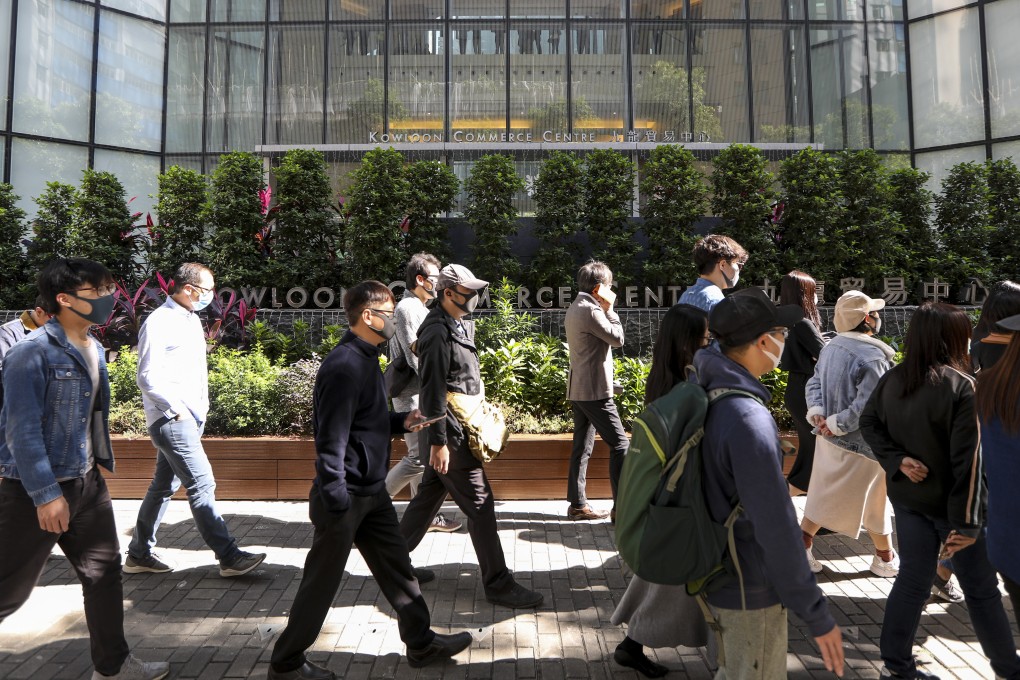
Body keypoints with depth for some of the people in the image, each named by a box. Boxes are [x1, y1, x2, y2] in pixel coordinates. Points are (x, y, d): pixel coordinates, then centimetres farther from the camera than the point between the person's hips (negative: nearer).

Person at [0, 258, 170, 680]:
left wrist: (97, 465, 17)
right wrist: (46, 494, -22)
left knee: (104, 572, 14)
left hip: (86, 483, 8)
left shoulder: (94, 349, 7)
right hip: (35, 490, -8)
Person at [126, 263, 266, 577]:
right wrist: (177, 408, -15)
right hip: (172, 419, -9)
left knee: (164, 485, 15)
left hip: (191, 417, 9)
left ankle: (138, 554, 28)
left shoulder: (192, 319, 14)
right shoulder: (158, 323, -13)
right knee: (202, 483, -9)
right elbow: (147, 378, -16)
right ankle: (229, 557, -4)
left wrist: (202, 406, 14)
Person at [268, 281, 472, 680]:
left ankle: (421, 643, 33)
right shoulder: (345, 366, -23)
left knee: (396, 567, 17)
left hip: (372, 491, 9)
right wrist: (335, 501, -23)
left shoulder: (366, 358, 9)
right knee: (322, 581, 8)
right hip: (346, 496, -9)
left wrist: (401, 422, 2)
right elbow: (331, 438, -25)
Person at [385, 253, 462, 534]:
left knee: (424, 454, 13)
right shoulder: (407, 308, -14)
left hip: (423, 393, 10)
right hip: (412, 394, -10)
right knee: (418, 457, -8)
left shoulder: (420, 308, 16)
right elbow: (415, 356, -21)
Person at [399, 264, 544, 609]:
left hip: (461, 424, 10)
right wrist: (438, 442, -21)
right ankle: (498, 584, 8)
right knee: (480, 503, -3)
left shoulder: (462, 324, 11)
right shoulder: (438, 333, -18)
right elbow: (433, 391, -21)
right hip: (450, 431, -10)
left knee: (429, 495, 19)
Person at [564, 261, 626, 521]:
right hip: (595, 390, -10)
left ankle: (577, 504, 15)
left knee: (583, 446, 11)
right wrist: (610, 309, -3)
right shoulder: (591, 310, -16)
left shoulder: (574, 308, 15)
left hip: (578, 389, 10)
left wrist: (603, 309, 13)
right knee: (619, 443, -5)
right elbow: (617, 338, -10)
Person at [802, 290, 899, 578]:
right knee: (875, 502, 13)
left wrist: (817, 413, -5)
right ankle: (886, 558, 32)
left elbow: (814, 383, 6)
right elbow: (867, 407, -28)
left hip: (829, 438, 7)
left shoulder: (831, 347, 2)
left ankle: (803, 550, 23)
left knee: (822, 497, 18)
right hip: (860, 445, -7)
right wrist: (836, 424, -18)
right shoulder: (873, 358, -23)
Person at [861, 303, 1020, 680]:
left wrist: (897, 460, -8)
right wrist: (966, 521, -18)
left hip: (907, 497, 6)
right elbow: (970, 459, -21)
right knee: (980, 588, 13)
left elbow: (869, 425, 4)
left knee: (912, 579, 16)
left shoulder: (891, 380, -1)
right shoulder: (963, 386, -20)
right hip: (948, 502, -5)